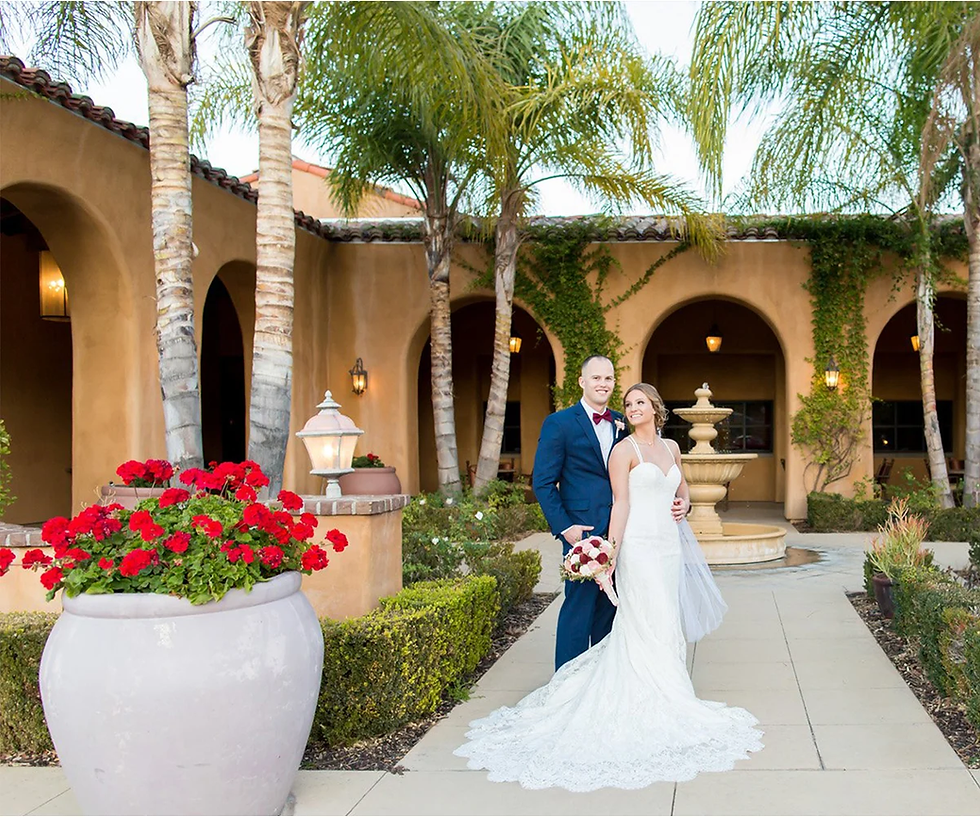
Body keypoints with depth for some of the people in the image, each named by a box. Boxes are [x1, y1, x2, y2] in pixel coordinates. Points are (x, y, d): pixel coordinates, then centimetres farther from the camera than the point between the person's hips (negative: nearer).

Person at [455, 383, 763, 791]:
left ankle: (664, 699, 18)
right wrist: (609, 552, -17)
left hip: (669, 545, 7)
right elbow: (620, 504, -10)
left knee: (667, 627, 9)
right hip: (640, 545, -7)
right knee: (649, 627, -7)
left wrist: (684, 504, 9)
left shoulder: (671, 447, 14)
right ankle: (648, 707, 0)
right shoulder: (624, 450, -6)